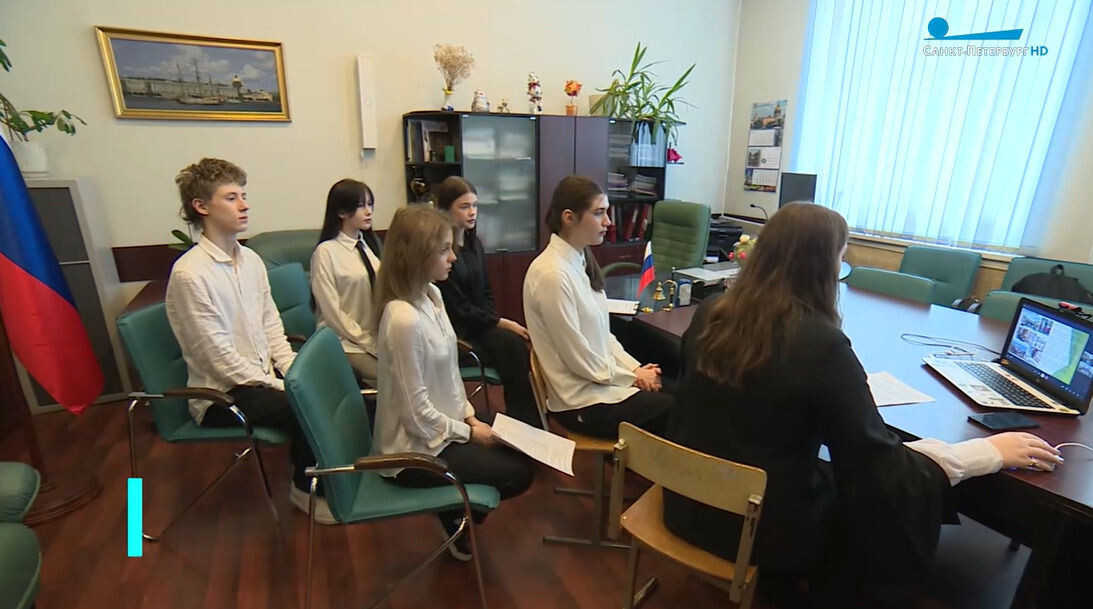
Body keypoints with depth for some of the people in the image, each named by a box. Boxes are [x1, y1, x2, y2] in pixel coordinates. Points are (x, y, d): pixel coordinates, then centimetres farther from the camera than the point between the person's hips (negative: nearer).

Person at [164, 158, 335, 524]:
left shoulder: (251, 259, 6)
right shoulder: (190, 273, -17)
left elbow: (272, 327, 7)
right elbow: (219, 358, -19)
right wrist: (281, 388, -19)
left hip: (265, 375, 7)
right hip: (221, 395, -7)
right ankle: (306, 489, 3)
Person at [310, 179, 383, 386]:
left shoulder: (370, 244, 10)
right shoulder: (326, 252, -8)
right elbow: (333, 313, -9)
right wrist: (370, 343, -10)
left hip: (377, 335, 5)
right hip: (346, 341, -5)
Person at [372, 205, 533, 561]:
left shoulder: (431, 295, -2)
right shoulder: (404, 319, -30)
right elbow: (417, 412, -24)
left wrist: (470, 416, 0)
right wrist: (468, 432, -11)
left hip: (441, 428, 8)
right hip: (416, 447, -8)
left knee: (519, 453, 8)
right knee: (517, 472, -1)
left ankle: (460, 509, 27)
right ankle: (458, 520, 24)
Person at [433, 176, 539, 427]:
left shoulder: (475, 243, 10)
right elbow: (459, 308, -14)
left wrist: (499, 322, -4)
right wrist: (504, 323, -15)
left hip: (480, 323, 6)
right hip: (456, 332, -6)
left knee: (515, 344, -21)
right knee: (511, 343, -25)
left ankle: (523, 420, -11)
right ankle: (526, 422, -12)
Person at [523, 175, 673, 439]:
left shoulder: (580, 261, 3)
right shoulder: (552, 275, -24)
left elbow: (602, 334, 9)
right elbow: (579, 359, -20)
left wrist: (636, 368, -2)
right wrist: (633, 376, -9)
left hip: (599, 380, 8)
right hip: (583, 401, -8)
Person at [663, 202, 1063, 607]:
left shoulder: (710, 314, -6)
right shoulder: (822, 344, -23)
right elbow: (879, 464, -15)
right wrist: (990, 451, -1)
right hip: (762, 528, -5)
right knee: (917, 495, 17)